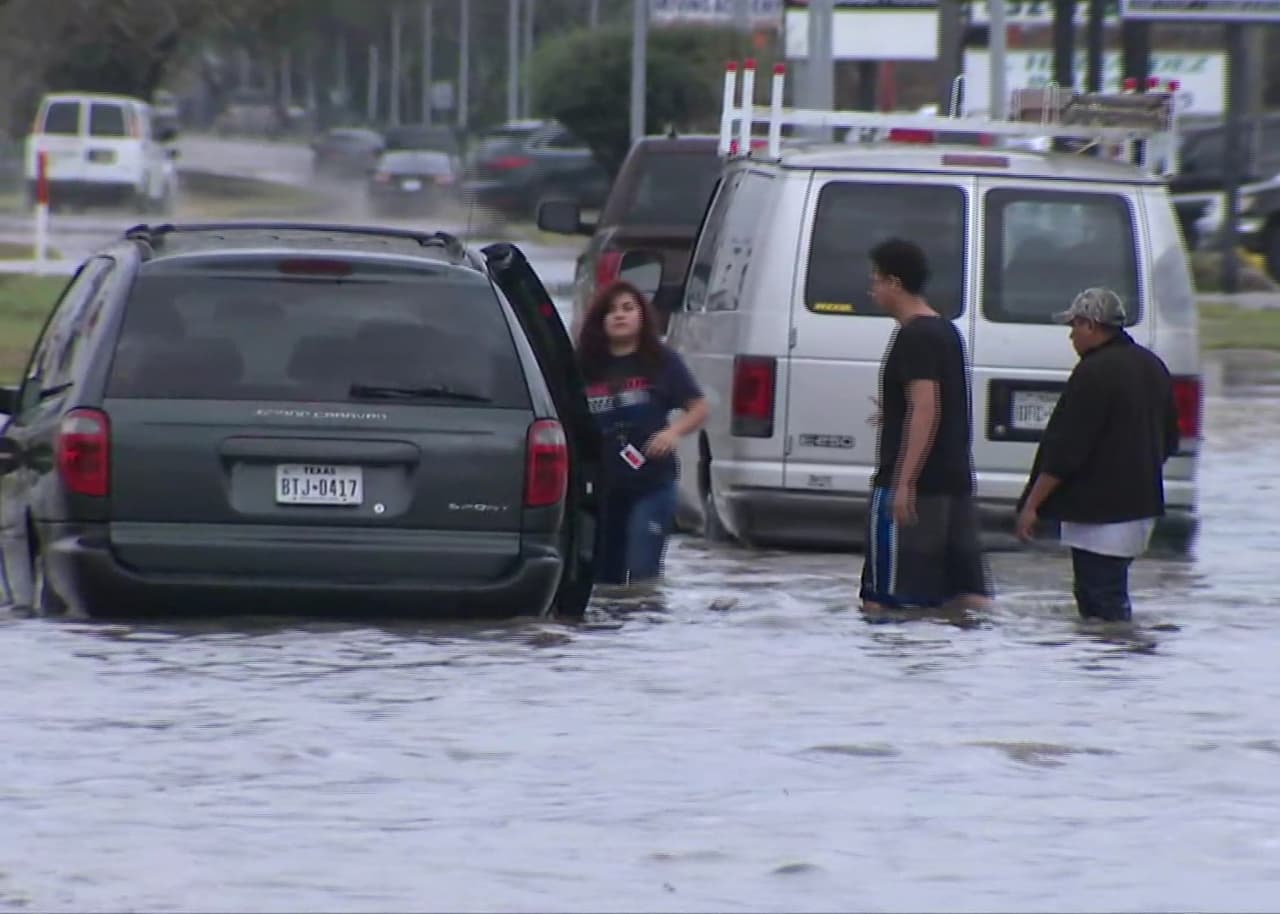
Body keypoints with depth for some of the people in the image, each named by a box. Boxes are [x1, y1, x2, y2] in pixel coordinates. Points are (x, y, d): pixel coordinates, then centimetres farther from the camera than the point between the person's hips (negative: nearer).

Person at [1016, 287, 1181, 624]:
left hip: (1100, 511, -10)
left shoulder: (1094, 373, -17)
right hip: (1140, 504, 10)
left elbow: (1065, 449, -19)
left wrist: (1032, 504, -14)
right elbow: (1168, 441, 21)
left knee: (1102, 602, -7)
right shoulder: (1151, 366, 13)